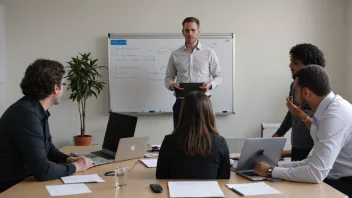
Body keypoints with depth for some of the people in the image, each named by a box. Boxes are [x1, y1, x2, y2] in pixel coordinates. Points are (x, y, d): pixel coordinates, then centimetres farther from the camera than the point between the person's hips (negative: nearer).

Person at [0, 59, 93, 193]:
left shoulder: (37, 110, 4)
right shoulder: (27, 114, -26)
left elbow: (48, 147, 18)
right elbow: (42, 171, -27)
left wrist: (68, 159, 1)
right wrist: (75, 166, -13)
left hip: (23, 181, 8)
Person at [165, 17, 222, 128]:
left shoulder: (209, 53, 3)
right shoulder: (175, 55, 7)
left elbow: (218, 76, 6)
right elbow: (169, 77, 11)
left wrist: (210, 84, -15)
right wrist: (171, 85, -12)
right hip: (181, 103, 1)